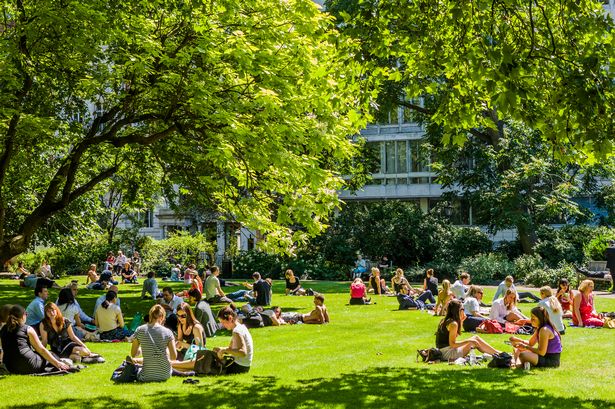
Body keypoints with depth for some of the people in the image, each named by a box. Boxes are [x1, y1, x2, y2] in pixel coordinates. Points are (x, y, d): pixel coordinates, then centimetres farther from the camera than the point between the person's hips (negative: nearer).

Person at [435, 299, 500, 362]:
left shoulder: (445, 320, 11)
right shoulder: (453, 324, -17)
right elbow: (452, 344, -20)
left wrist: (461, 321, 18)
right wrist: (468, 341, -14)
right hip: (448, 353, -9)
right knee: (476, 340, -4)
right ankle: (497, 353, 8)